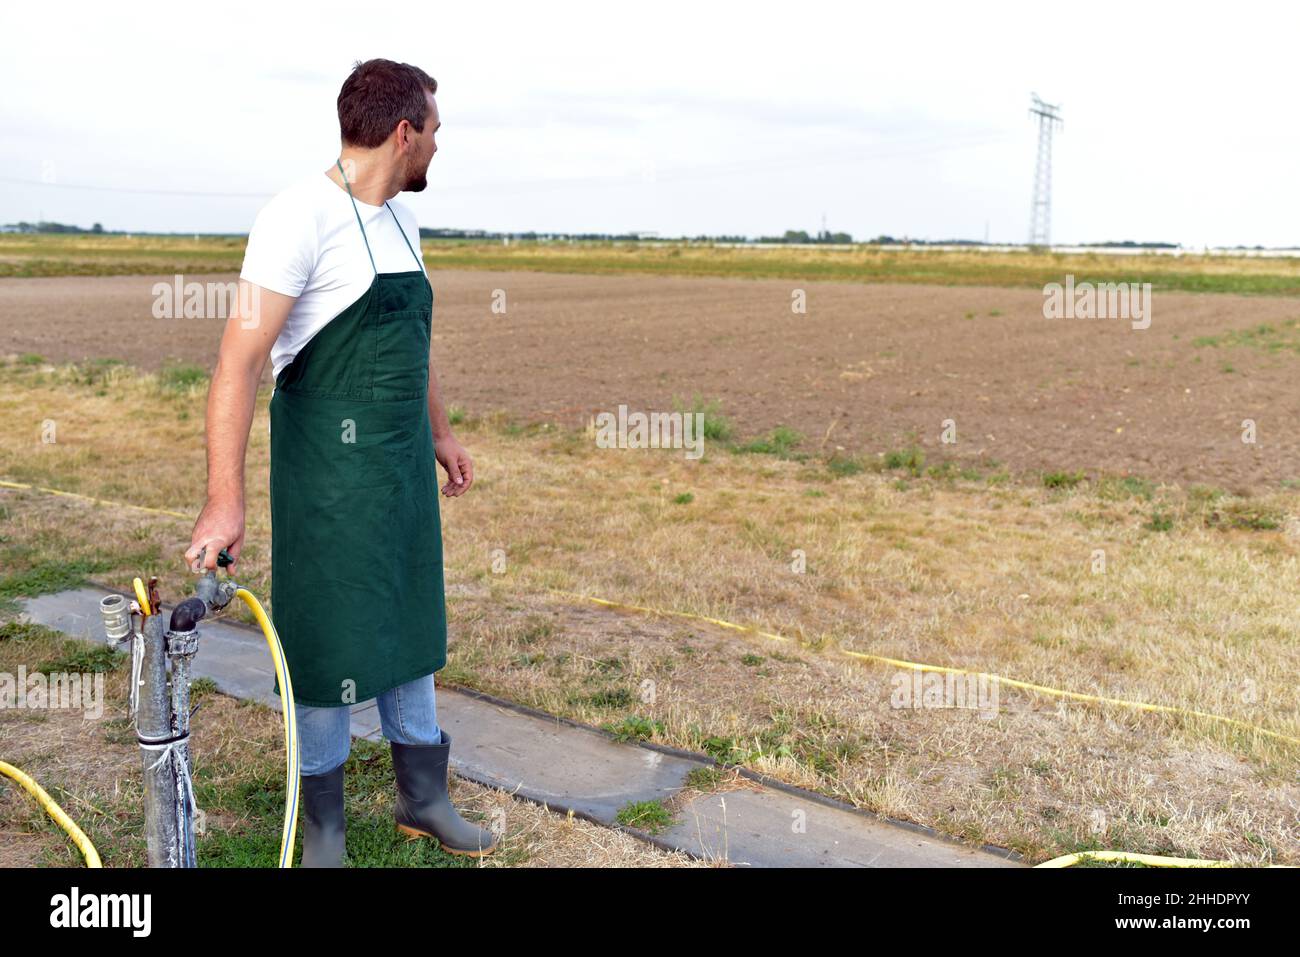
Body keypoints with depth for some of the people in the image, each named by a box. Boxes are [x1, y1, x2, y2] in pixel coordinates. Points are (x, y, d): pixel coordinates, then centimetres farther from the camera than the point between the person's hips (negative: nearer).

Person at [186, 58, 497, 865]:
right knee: (331, 641, 3)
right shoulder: (302, 217, -16)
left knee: (409, 625, 15)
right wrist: (226, 497, -26)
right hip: (330, 462, -8)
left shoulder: (400, 218, 11)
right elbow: (241, 358, -21)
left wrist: (441, 432, 25)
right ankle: (323, 826, 23)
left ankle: (425, 798, 31)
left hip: (404, 463, 8)